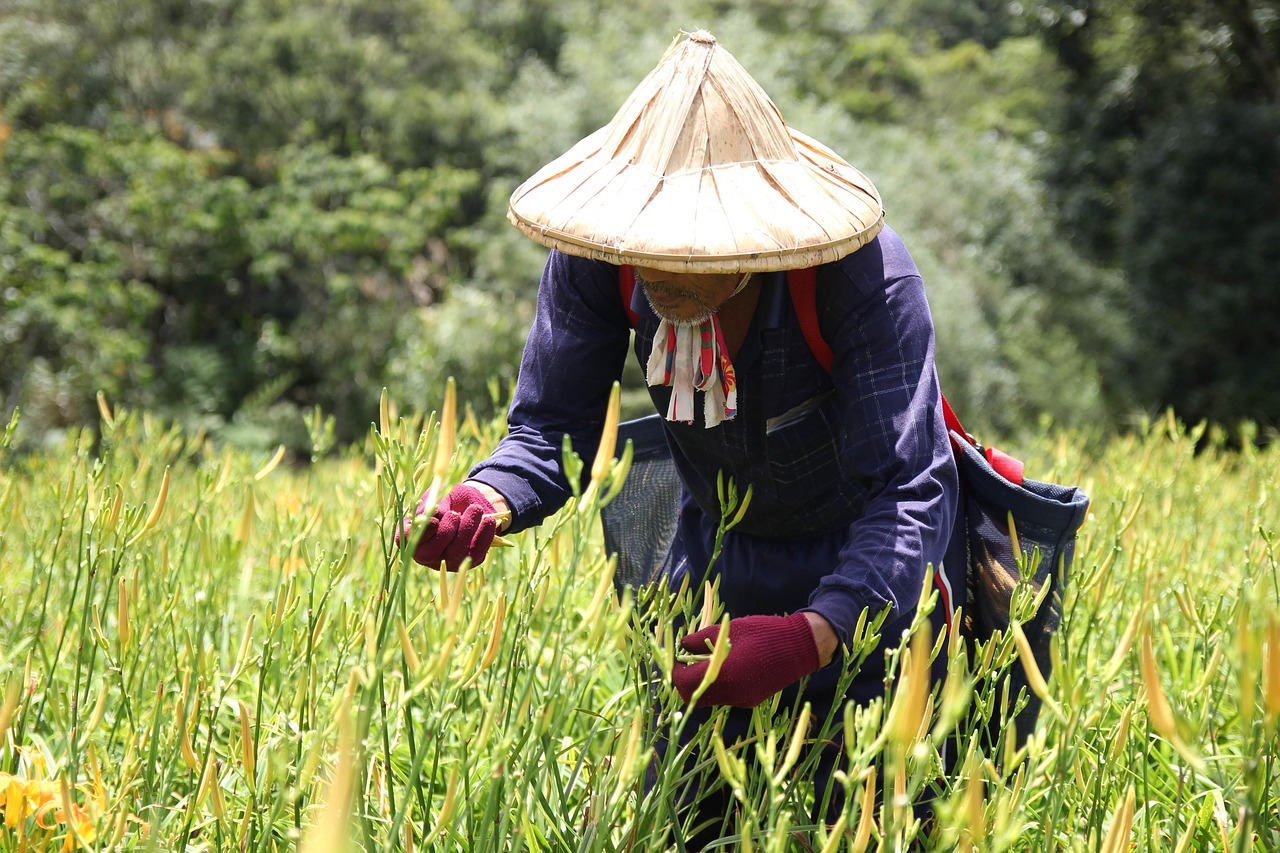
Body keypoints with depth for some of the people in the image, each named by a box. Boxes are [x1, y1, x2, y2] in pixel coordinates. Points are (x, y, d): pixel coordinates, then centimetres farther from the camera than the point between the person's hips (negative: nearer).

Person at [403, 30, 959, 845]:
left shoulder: (866, 279, -34)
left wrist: (813, 636, -53)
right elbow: (552, 427, -14)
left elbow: (911, 492, -36)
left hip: (870, 570, -3)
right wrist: (485, 502, -38)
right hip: (719, 552, 4)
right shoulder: (597, 259, -22)